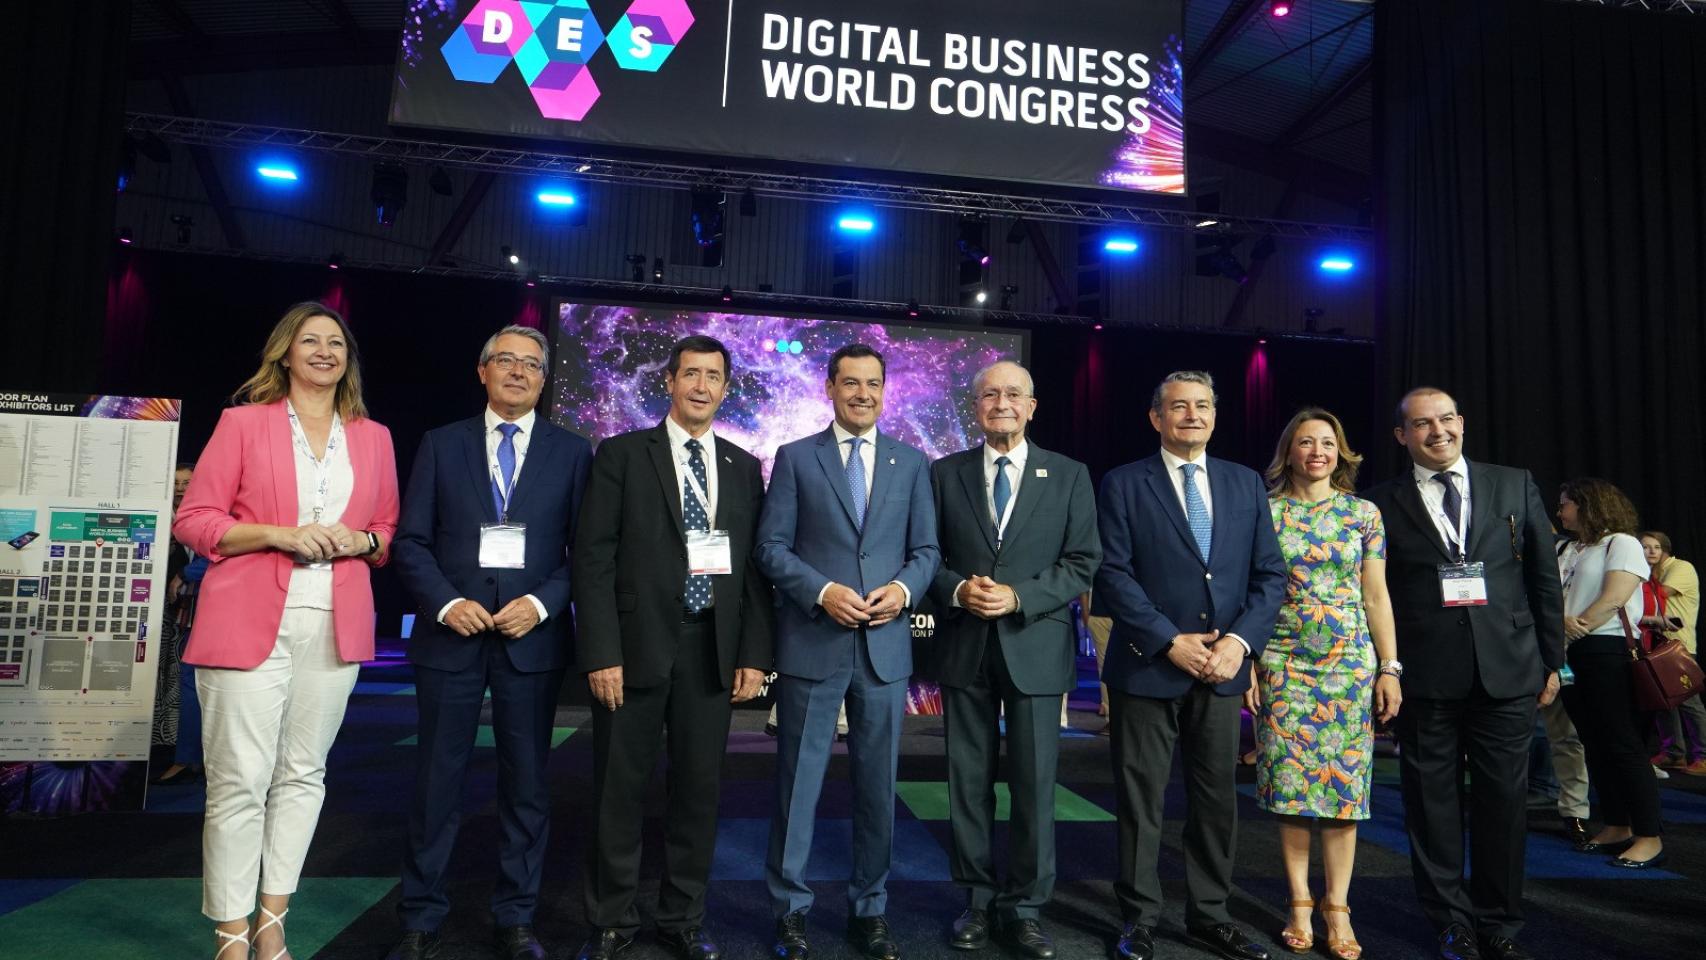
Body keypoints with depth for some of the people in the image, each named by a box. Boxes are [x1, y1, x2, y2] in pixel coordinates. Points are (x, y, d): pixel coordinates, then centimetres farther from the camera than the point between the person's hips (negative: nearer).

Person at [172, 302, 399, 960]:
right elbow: (192, 520, 1)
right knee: (240, 782, -2)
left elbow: (389, 529, 18)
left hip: (334, 626, 3)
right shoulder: (243, 421, 4)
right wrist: (280, 534, -13)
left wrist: (360, 540, -4)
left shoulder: (373, 437, 13)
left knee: (303, 775, 8)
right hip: (249, 623, -3)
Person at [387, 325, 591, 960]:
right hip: (451, 634, 0)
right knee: (437, 781, 7)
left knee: (527, 784, 7)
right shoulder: (440, 445, 7)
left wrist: (542, 603, -11)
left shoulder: (571, 452, 5)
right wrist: (446, 603, -11)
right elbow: (411, 541, 3)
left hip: (532, 638, 0)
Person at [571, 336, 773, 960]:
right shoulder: (621, 454, 1)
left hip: (712, 650, 3)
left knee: (698, 790, 10)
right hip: (637, 646, -2)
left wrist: (754, 653, 1)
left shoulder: (743, 468, 10)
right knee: (619, 791, 7)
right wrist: (602, 653, -11)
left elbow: (755, 566, 8)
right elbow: (593, 558, -5)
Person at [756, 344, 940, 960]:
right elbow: (771, 547, -2)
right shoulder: (795, 458, 3)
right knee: (799, 782, 6)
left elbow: (926, 549, 8)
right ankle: (789, 909, 21)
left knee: (878, 784, 11)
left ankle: (870, 909, 26)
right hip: (811, 644, -2)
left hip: (885, 645, 2)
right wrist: (823, 591, -16)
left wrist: (903, 589, -12)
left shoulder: (911, 463, 9)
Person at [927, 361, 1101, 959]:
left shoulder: (1069, 476, 4)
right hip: (965, 647, 1)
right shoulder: (944, 474, 6)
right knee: (969, 783, 9)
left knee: (1035, 785, 4)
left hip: (1035, 646, -1)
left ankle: (1024, 908, 19)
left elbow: (1083, 563, -1)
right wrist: (957, 591, -14)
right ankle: (978, 900, 23)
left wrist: (1018, 596, -14)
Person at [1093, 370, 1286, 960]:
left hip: (1222, 668, 4)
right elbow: (1113, 574, -8)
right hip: (1147, 666, -3)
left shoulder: (1246, 484, 10)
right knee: (1141, 800, 5)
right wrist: (1170, 641, -15)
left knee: (1216, 798, 12)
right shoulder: (1124, 485, -1)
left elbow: (1269, 574, 6)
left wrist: (1240, 640, -9)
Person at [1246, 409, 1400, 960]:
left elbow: (1376, 597, 6)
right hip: (1282, 665, -1)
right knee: (1289, 785, 2)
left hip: (1351, 664, 1)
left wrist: (1390, 668, 0)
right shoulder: (1264, 510, 2)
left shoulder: (1363, 513, 6)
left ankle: (1338, 909, 14)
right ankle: (1300, 904, 15)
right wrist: (1247, 663, -4)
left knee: (1344, 785, 3)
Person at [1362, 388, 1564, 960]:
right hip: (1425, 677, -1)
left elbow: (1544, 578, 10)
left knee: (1504, 801, 8)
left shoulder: (1515, 485, 8)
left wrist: (1551, 660, 8)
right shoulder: (1383, 504, 2)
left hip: (1508, 672, 2)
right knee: (1434, 804, 6)